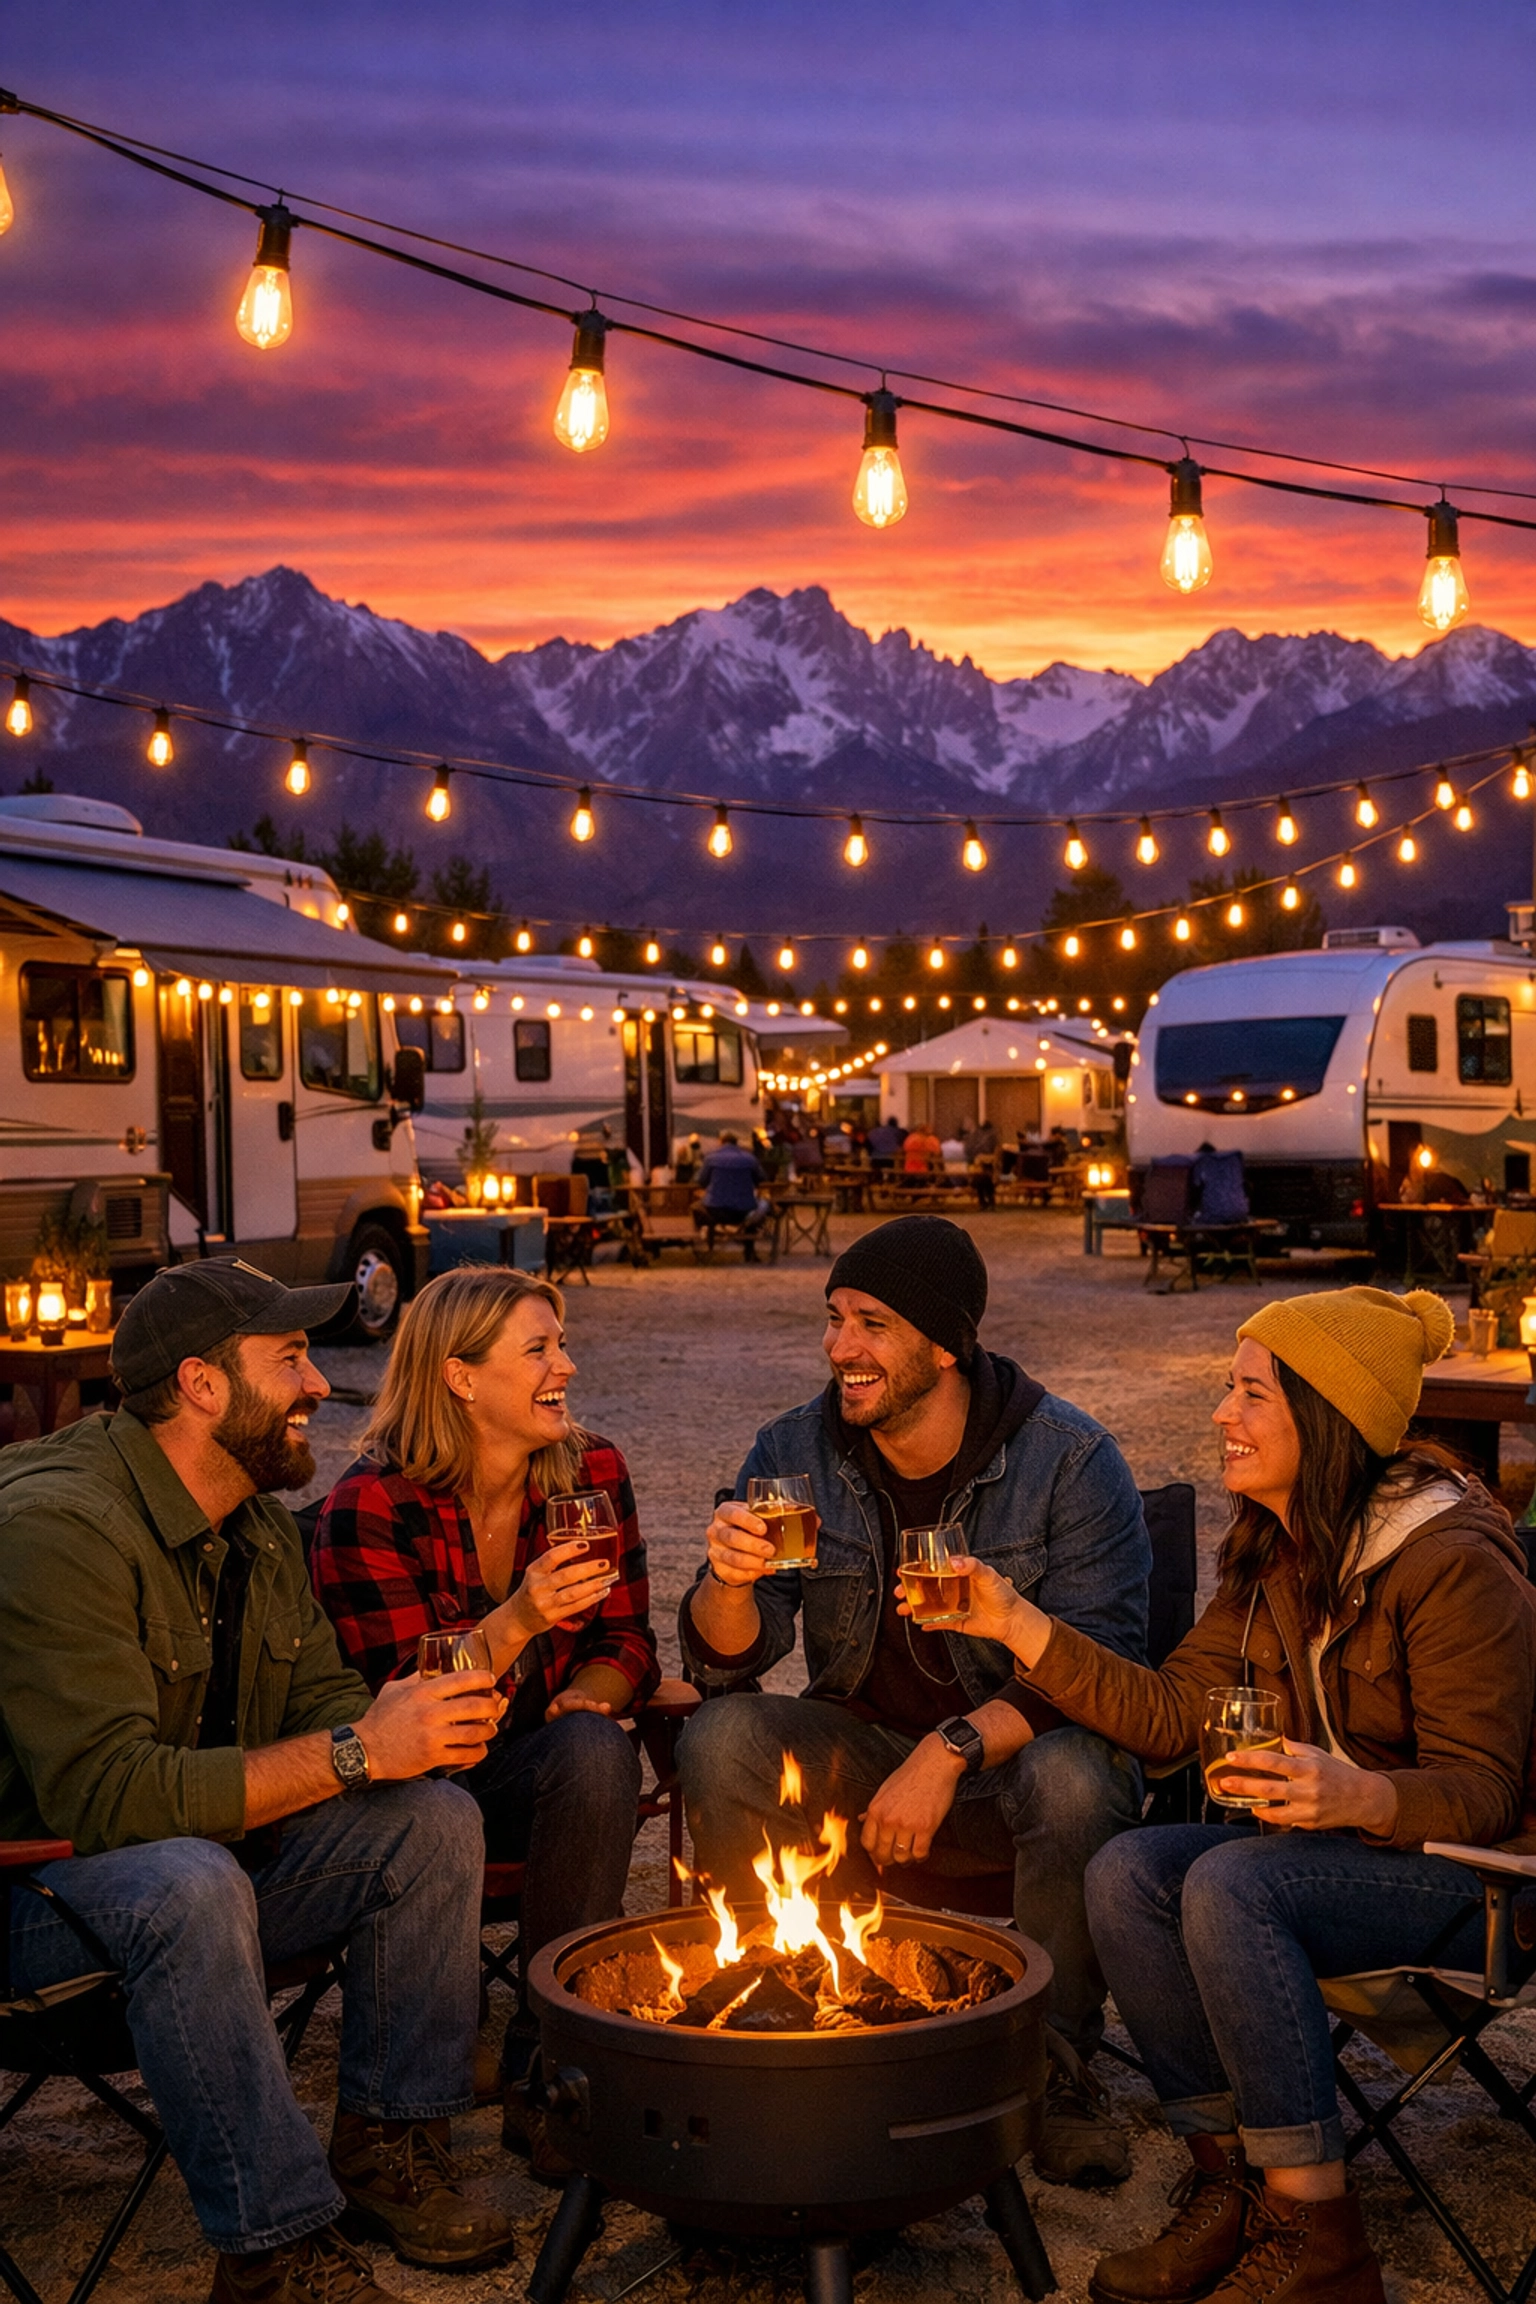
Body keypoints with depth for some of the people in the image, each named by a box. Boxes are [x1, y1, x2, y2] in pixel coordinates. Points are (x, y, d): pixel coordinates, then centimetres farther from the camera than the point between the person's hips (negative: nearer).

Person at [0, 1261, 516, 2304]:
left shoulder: (261, 1529, 4)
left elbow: (321, 1700, 8)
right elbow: (107, 1796, -33)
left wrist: (414, 1723, -17)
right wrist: (354, 1751, -32)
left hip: (199, 1865, 8)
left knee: (436, 1818, -9)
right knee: (191, 1885, -38)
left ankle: (385, 2142, 2)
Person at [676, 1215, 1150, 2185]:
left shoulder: (1072, 1459, -13)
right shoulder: (794, 1452, -4)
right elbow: (727, 1661, -7)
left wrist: (953, 1750, -31)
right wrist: (732, 1583, -31)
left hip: (1017, 1751, -2)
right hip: (862, 1750, 3)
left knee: (1074, 1779, -34)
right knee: (721, 1739, -23)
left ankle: (1056, 2061, -9)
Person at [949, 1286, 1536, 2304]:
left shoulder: (1454, 1563, -20)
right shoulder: (1272, 1553, 4)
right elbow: (1171, 1712, 2)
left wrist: (1356, 1796, -39)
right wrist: (1018, 1623, -4)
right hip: (1325, 1842, 7)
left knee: (1229, 1886, -31)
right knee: (1127, 1872, -18)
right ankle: (1234, 2189, -5)